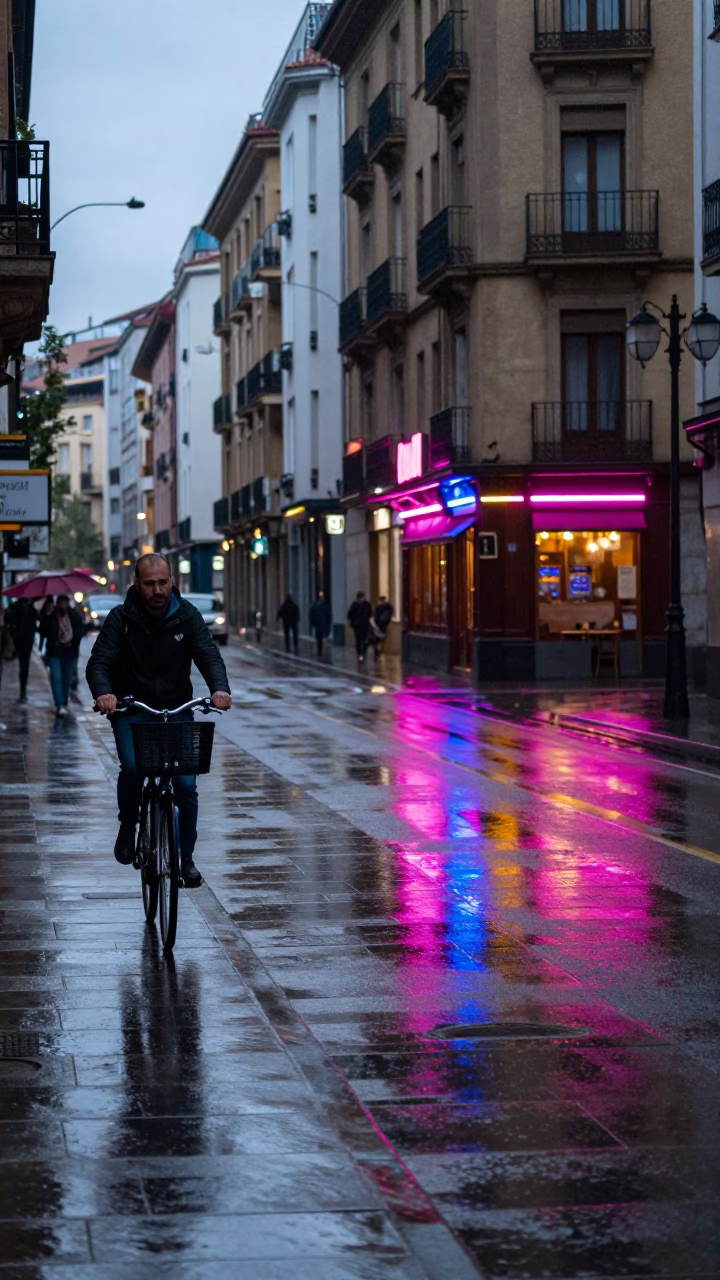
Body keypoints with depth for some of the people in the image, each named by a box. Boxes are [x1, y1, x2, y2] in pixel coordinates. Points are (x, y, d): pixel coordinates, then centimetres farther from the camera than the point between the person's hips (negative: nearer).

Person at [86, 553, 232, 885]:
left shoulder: (187, 616, -3)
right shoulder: (121, 618, -7)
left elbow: (209, 655, -12)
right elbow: (99, 662, -15)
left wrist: (220, 687, -34)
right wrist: (103, 692, -37)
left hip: (177, 710, 2)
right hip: (131, 711, -2)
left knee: (186, 784, -8)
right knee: (132, 767, -27)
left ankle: (185, 857, 11)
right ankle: (127, 827, 1)